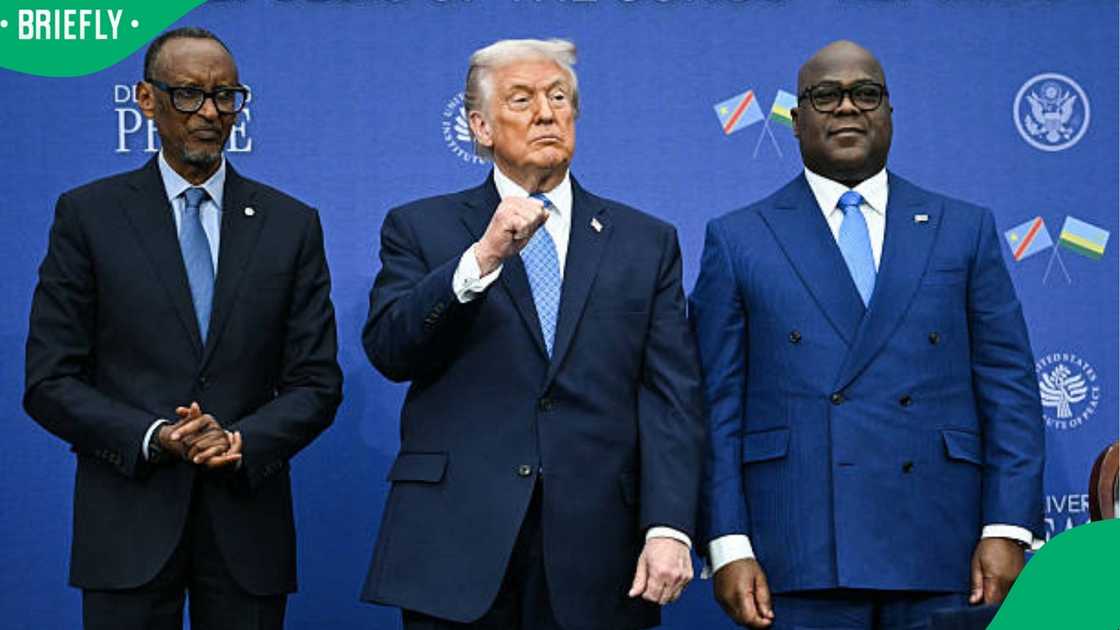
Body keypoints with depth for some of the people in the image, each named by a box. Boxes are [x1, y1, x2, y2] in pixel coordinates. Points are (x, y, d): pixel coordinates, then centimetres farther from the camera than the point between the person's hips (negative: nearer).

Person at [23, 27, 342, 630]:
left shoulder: (291, 224, 6)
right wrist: (153, 437, -15)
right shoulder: (88, 214, 2)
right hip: (130, 527, -1)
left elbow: (317, 383, 5)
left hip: (248, 527, 2)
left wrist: (242, 440, -13)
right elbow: (49, 382, -1)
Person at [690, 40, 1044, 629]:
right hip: (800, 556, -1)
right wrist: (727, 546, -4)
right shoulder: (737, 239, 8)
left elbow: (1009, 388, 7)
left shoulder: (965, 229, 11)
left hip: (941, 556, 1)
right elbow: (717, 407, 4)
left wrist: (1008, 529, -2)